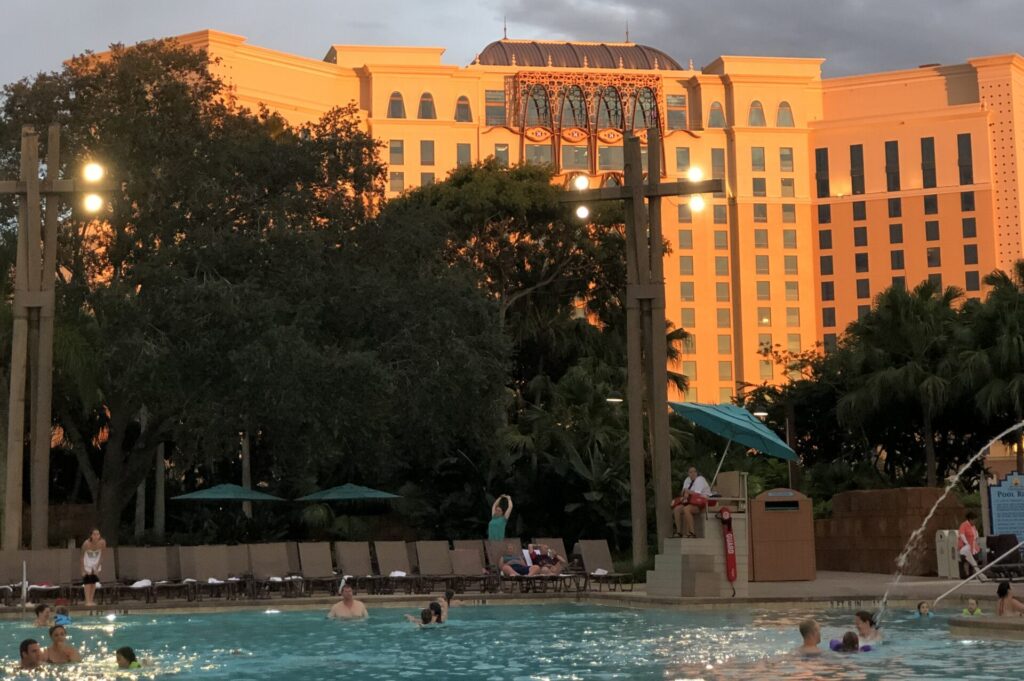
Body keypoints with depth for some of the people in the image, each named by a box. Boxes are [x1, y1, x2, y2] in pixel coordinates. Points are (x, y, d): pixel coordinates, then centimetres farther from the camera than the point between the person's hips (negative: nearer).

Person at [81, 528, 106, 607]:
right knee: (87, 581, -8)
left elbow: (101, 555, -13)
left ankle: (91, 600, 9)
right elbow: (82, 556, -17)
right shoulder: (86, 543, -30)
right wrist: (83, 570, -16)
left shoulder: (102, 542, -25)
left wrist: (97, 568, -12)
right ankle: (88, 601, -8)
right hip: (87, 563, -2)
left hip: (96, 563, 2)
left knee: (94, 581, 3)